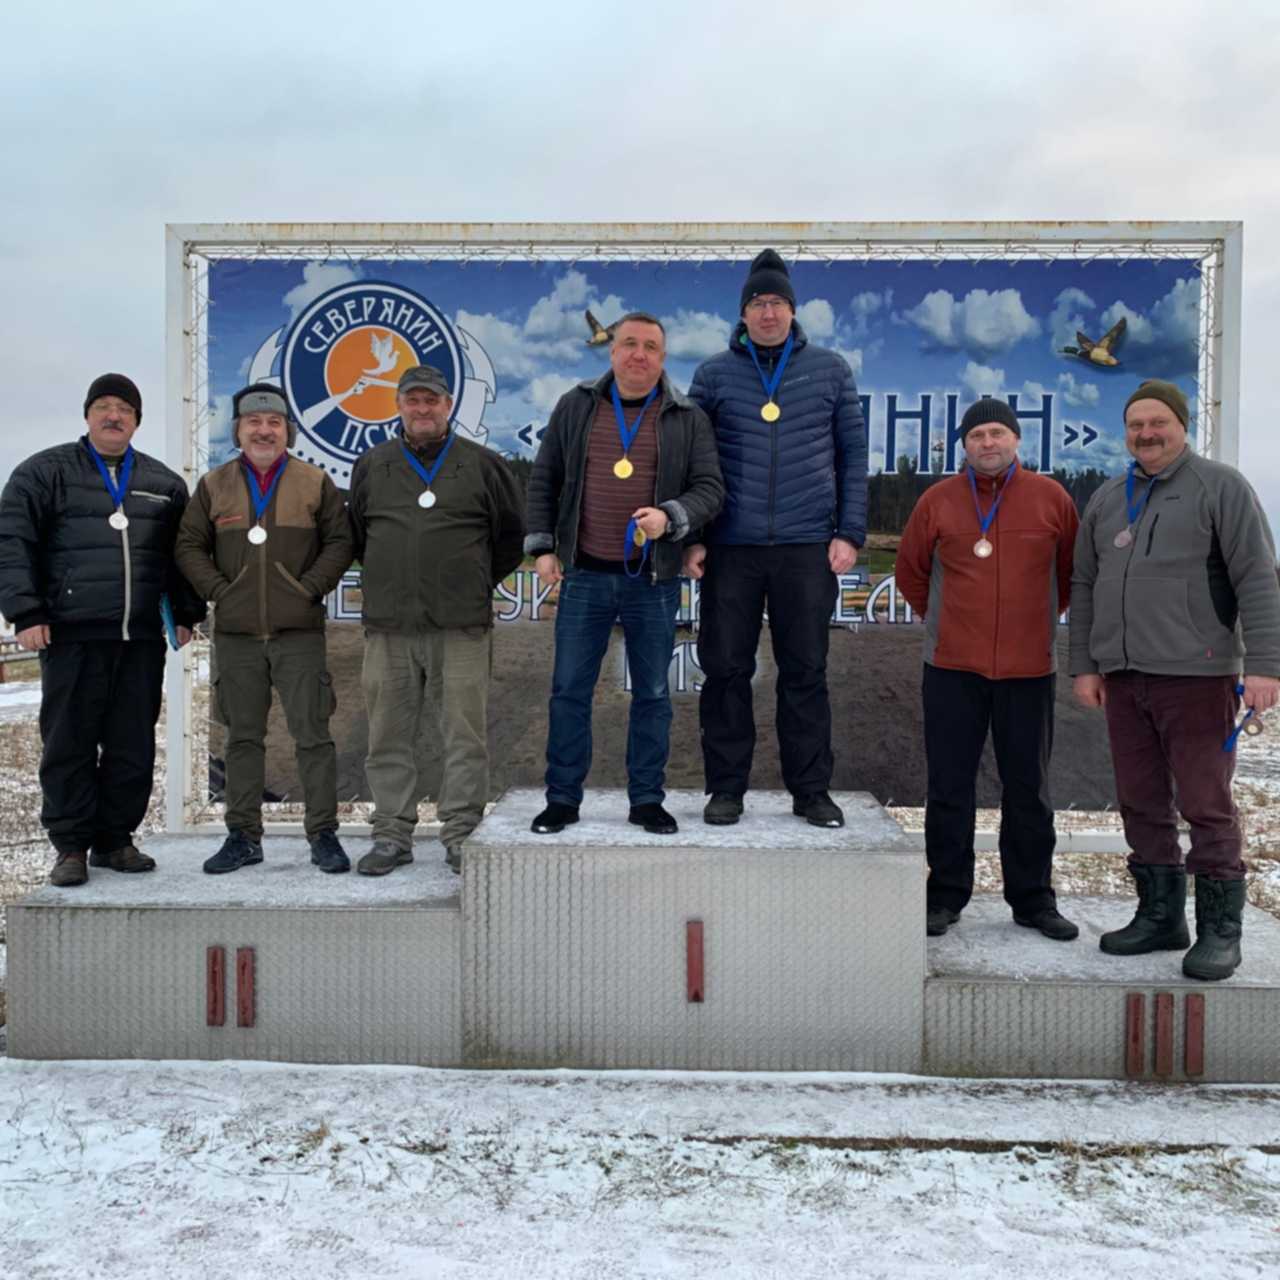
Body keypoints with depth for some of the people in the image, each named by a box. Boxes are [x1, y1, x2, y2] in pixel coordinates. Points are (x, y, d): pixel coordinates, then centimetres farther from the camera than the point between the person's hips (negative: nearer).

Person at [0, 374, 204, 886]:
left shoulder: (163, 483, 15)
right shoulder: (45, 472, 4)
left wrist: (185, 612, 12)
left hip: (142, 641, 3)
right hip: (72, 637, -3)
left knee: (133, 745, 6)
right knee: (69, 744, 1)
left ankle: (115, 838, 18)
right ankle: (71, 846, 11)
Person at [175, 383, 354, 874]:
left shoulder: (315, 483, 7)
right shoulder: (213, 485, 11)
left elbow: (340, 542, 5)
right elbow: (188, 546, 11)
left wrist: (311, 588, -7)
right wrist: (218, 590, -2)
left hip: (299, 633, -2)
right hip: (235, 634, 2)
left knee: (312, 734, -2)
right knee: (243, 736, 8)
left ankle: (323, 834, 6)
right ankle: (243, 836, 17)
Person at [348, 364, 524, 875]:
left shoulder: (482, 465, 7)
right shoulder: (372, 465, 14)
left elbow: (512, 536, 13)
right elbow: (355, 536, 24)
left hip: (461, 627, -2)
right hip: (388, 627, 2)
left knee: (464, 736, -2)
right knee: (389, 737, 5)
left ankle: (462, 835, 8)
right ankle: (392, 835, 15)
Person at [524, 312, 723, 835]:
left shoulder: (688, 419, 4)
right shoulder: (575, 407, 7)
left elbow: (710, 488, 0)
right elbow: (543, 480, 10)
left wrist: (670, 517, -19)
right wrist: (543, 546, 3)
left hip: (654, 580, 0)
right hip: (584, 576, 1)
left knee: (652, 693, 7)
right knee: (569, 690, 4)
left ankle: (647, 800, 19)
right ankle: (562, 799, 16)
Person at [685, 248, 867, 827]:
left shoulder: (829, 369, 8)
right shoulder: (714, 373, 7)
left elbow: (853, 452, 9)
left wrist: (850, 533, 1)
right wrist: (693, 537, -1)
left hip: (807, 545, 0)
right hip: (731, 546, 0)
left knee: (806, 671, 5)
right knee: (725, 669, 3)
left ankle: (811, 789, 16)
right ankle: (725, 788, 14)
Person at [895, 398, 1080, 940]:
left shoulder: (1050, 498, 3)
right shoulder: (938, 500, 2)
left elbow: (1073, 573, 14)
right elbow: (910, 572, 14)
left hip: (1029, 670, 1)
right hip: (953, 670, 0)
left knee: (1028, 789, 9)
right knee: (949, 788, 4)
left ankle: (1033, 899, 21)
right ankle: (945, 896, 16)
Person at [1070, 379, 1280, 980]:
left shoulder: (1220, 487, 0)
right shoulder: (1106, 500, 16)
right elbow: (1084, 586, 17)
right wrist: (1084, 665, 11)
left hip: (1196, 676, -5)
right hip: (1124, 677, 6)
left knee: (1206, 805, -3)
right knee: (1143, 804, 10)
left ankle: (1220, 931, 7)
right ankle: (1161, 916, 21)